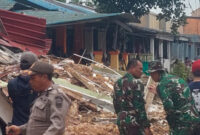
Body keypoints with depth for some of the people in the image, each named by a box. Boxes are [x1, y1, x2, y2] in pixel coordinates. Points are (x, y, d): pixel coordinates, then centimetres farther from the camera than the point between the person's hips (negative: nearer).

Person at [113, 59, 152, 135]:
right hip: (134, 123, -8)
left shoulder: (118, 83, 9)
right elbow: (140, 107, -17)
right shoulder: (136, 83, -14)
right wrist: (146, 126, -15)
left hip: (121, 123, 8)